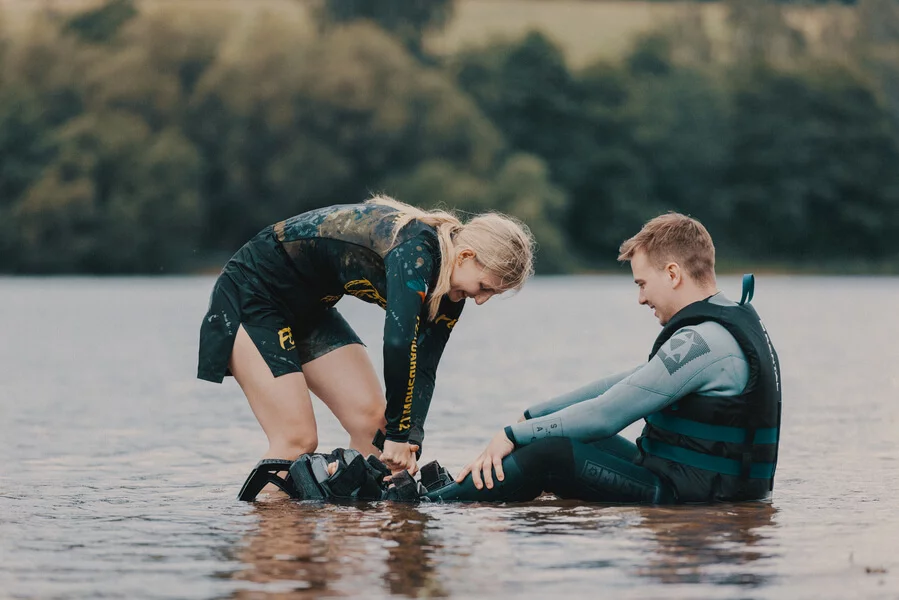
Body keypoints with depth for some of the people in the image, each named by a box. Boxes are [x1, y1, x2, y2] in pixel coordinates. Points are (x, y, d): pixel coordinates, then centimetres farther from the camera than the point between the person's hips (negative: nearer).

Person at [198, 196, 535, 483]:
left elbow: (422, 367, -4)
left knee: (372, 419, -3)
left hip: (308, 309, 9)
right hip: (251, 294, -9)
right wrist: (399, 435, -30)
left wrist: (410, 445, -16)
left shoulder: (450, 286, -2)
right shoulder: (415, 249, -29)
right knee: (298, 440, -16)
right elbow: (399, 344, -38)